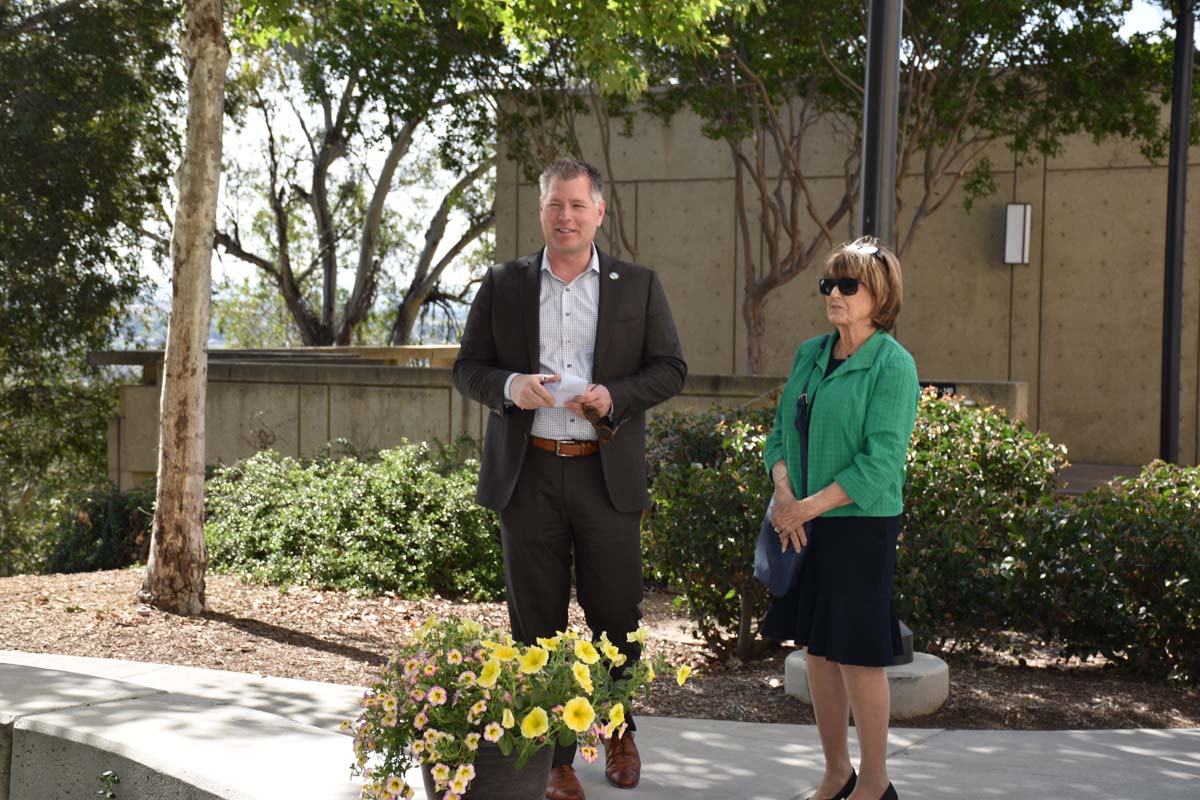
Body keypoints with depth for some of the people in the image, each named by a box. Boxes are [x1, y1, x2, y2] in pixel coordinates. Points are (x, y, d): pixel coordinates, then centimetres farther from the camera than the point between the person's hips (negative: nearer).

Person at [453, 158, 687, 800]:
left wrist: (614, 396, -13)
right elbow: (467, 368, 8)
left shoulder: (638, 286, 7)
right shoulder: (502, 285, 8)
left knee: (616, 614, 6)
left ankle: (617, 731, 31)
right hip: (527, 475, 1)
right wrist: (509, 385, -14)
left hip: (607, 475, 0)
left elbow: (670, 368, 5)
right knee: (537, 623, 5)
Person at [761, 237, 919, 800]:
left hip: (860, 527, -6)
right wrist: (784, 494, -7)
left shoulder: (893, 365, -11)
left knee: (859, 657, 1)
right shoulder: (810, 354, 9)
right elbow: (781, 433, 11)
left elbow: (880, 464, -16)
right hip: (805, 527, 6)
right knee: (818, 650, 12)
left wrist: (808, 506, -16)